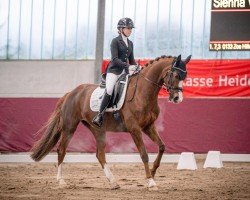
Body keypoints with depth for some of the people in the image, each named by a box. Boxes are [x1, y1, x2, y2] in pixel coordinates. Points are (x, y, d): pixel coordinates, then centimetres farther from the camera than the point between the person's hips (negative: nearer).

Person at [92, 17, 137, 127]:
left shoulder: (130, 43, 17)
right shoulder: (115, 41, -2)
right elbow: (115, 59, -13)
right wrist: (126, 65, -26)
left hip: (125, 72, 7)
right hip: (114, 70, -7)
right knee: (109, 91, -24)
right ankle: (99, 116, -20)